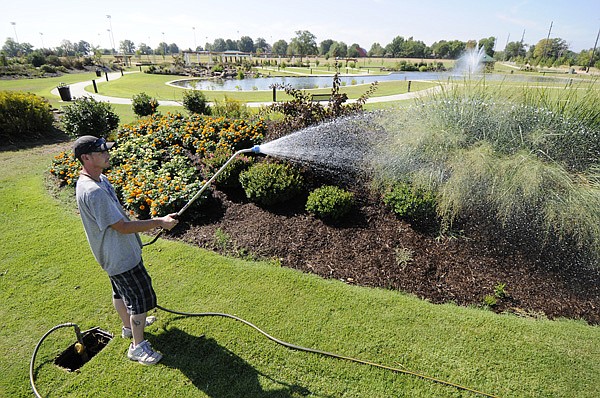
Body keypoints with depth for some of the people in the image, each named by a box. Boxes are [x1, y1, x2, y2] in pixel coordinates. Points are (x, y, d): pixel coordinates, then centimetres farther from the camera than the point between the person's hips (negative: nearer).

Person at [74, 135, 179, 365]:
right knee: (141, 298, 2)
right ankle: (137, 346, 18)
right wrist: (159, 222, -26)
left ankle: (129, 325, 50)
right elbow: (122, 227, -30)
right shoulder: (92, 191, -32)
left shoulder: (99, 179, 1)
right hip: (121, 257, -10)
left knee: (121, 291, 27)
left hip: (116, 253, 10)